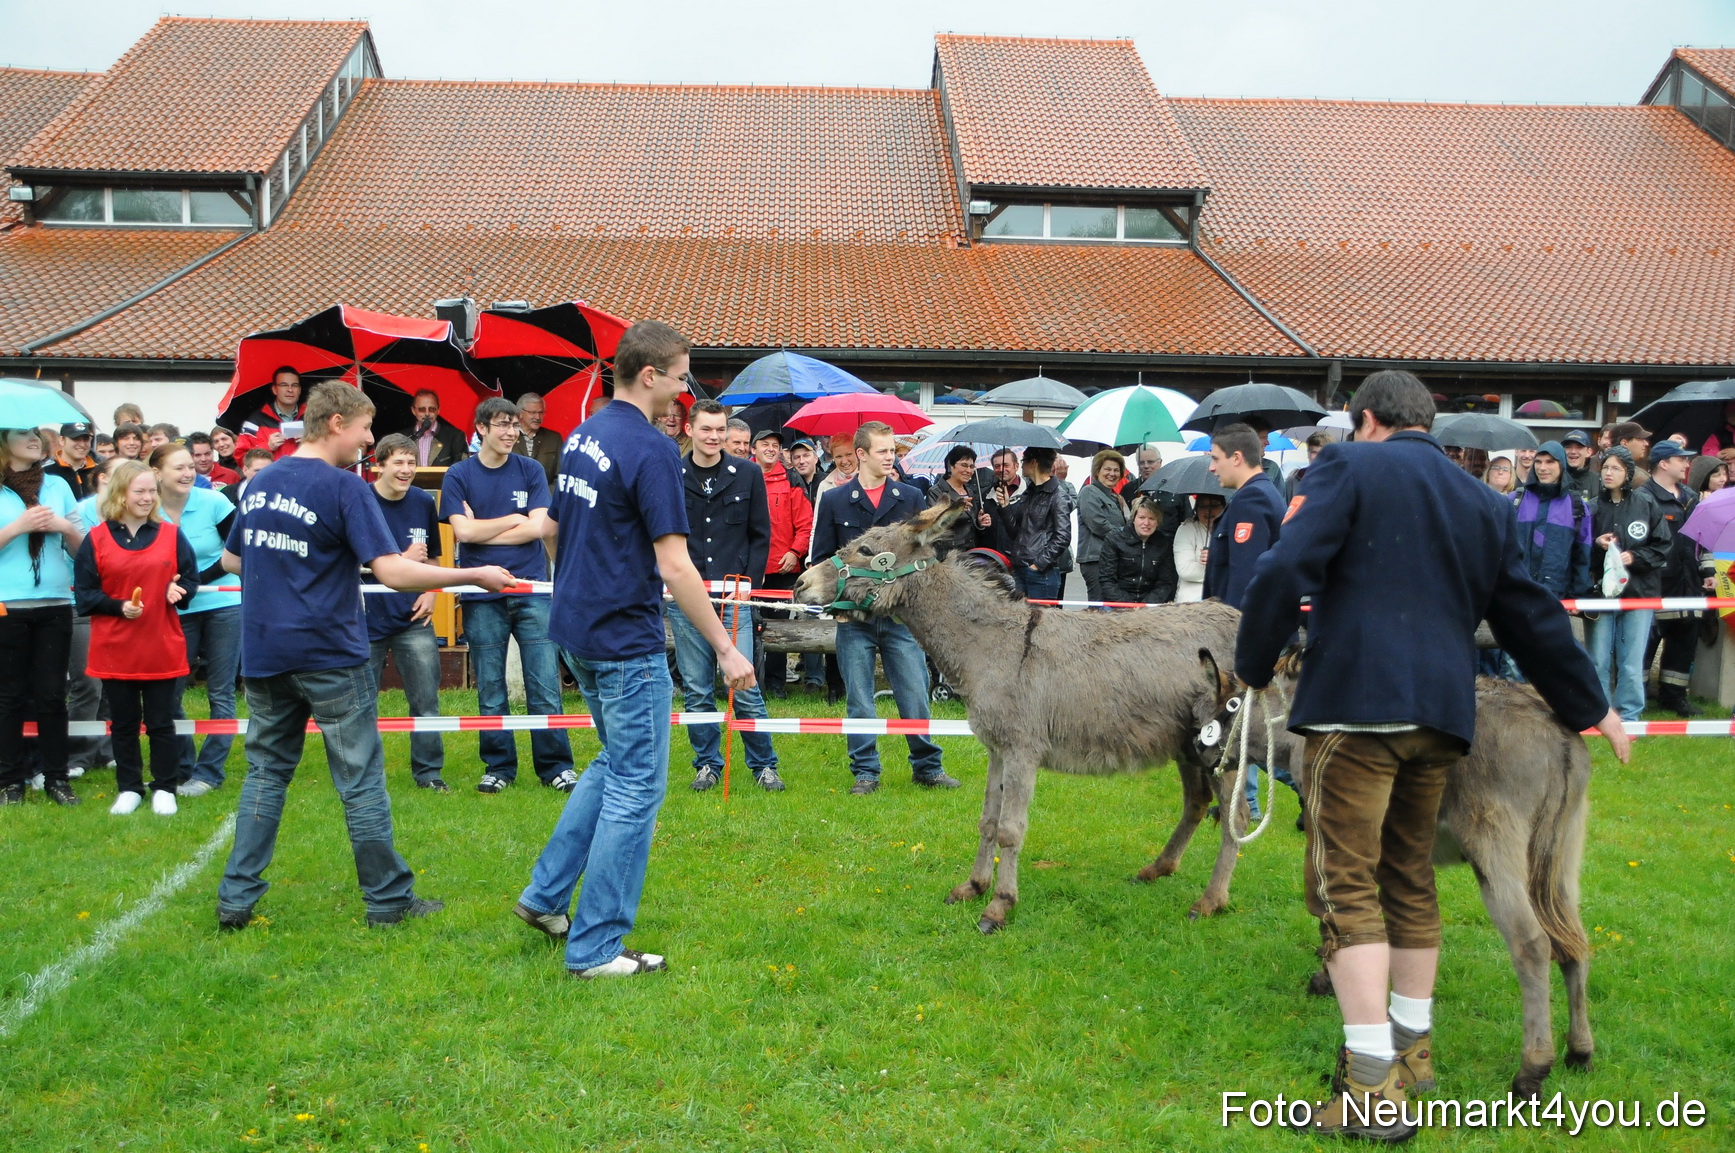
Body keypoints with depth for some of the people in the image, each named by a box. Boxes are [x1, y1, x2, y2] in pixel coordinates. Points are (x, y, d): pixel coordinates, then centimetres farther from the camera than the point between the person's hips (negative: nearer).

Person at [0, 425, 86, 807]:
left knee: (52, 694, 5)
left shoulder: (58, 486, 10)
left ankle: (56, 777, 12)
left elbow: (82, 549, 11)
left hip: (55, 604, 2)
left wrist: (65, 526, -7)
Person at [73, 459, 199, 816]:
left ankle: (164, 789, 16)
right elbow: (83, 593, 0)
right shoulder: (95, 539, 0)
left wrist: (178, 591, -16)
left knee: (161, 722, 6)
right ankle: (128, 789, 22)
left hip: (162, 647, 0)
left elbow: (190, 579, 6)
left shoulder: (171, 535, 3)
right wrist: (119, 606, -16)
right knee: (123, 723, 10)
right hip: (114, 649, 0)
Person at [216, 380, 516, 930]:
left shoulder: (260, 482, 9)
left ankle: (236, 898, 14)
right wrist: (476, 575, -16)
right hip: (328, 653, -6)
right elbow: (394, 572, -21)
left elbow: (231, 559, 20)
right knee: (361, 780, 3)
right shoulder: (344, 487, -13)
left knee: (265, 773, 14)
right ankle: (388, 899, 11)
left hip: (263, 653, 6)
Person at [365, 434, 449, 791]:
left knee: (426, 700, 0)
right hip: (368, 618, -3)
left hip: (413, 617, 3)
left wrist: (430, 592, 3)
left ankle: (428, 771, 12)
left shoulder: (423, 502, 7)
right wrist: (403, 559, -16)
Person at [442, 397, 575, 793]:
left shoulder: (530, 471, 6)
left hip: (532, 588, 0)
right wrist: (514, 520, 0)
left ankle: (555, 765, 8)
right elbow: (463, 531, -7)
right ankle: (498, 767, 18)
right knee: (490, 688, 6)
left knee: (545, 684, -1)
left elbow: (538, 527, -4)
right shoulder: (458, 475, 4)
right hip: (481, 596, 0)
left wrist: (483, 530, -4)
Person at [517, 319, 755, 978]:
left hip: (577, 632, 9)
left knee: (615, 764, 24)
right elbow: (674, 565, -21)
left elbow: (558, 534, 17)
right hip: (626, 641, -9)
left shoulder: (582, 436, 9)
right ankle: (595, 948, 9)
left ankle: (545, 895, 27)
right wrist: (726, 649, -16)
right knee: (636, 787, 1)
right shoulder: (651, 449, -18)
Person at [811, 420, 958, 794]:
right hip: (854, 616, -1)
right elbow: (821, 559, 6)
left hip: (901, 614, 1)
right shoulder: (834, 501, 5)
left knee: (915, 696, 3)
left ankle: (927, 767, 18)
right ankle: (865, 773, 16)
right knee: (858, 700, 5)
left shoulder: (911, 498, 8)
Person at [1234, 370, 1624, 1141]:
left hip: (1356, 703, -7)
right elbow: (1532, 617, 22)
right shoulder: (1483, 504, 18)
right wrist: (1589, 707, 33)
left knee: (1344, 885, -4)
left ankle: (1374, 1090, -5)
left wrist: (1253, 665, 1)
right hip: (1444, 711, 7)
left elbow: (1286, 570, -12)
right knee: (1409, 878, 18)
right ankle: (1411, 1049, 29)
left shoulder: (1349, 467, 0)